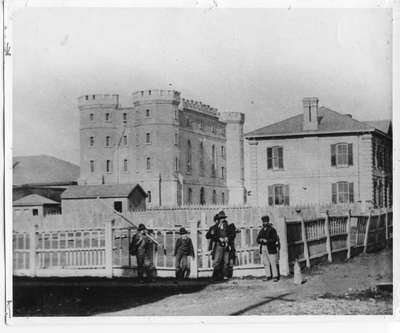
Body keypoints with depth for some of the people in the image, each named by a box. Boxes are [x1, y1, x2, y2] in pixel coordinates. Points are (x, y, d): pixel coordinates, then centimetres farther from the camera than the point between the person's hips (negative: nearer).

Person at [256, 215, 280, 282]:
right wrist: (260, 240, -10)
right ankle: (268, 276, 12)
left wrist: (266, 241, -19)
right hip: (263, 248, 5)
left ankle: (275, 276, -1)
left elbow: (274, 239, -10)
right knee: (266, 263, 5)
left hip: (271, 249, -5)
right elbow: (258, 239, 13)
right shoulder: (262, 231, 16)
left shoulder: (272, 230, -2)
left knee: (273, 263, -5)